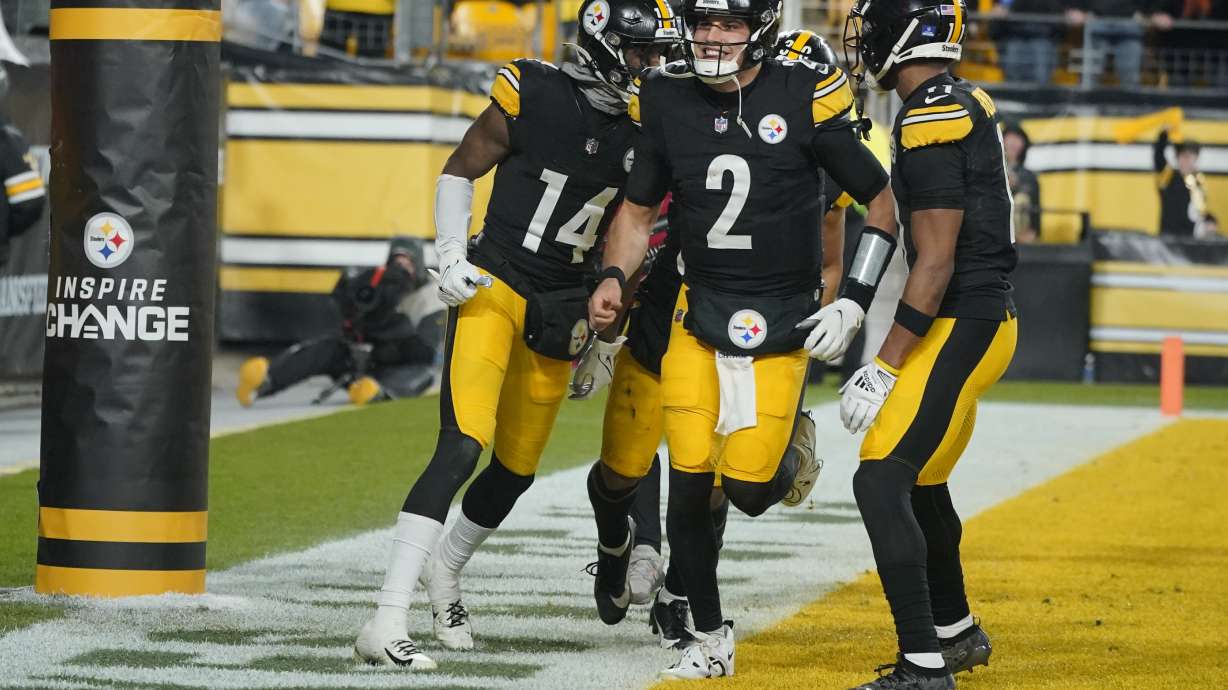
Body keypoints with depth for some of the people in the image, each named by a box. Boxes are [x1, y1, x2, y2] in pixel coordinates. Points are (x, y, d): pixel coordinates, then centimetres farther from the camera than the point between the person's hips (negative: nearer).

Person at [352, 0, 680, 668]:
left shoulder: (645, 129, 4)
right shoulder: (533, 94, -12)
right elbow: (458, 171, 1)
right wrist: (451, 256, -10)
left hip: (557, 312, 6)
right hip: (492, 288, -6)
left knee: (516, 471, 13)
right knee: (461, 449, -20)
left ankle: (443, 572, 43)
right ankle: (386, 625, -24)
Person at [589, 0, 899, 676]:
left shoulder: (805, 98, -11)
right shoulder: (667, 100, 0)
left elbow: (883, 201, -3)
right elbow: (638, 208, 12)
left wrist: (853, 302, -9)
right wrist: (612, 278, -6)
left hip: (781, 319, -3)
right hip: (700, 313, 3)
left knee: (748, 486, -12)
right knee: (688, 480, -6)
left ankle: (785, 452, 27)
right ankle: (708, 637, 12)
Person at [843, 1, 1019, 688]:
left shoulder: (932, 120, -19)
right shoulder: (971, 103, 11)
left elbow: (935, 263, -20)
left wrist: (885, 368, -17)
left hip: (960, 327, -10)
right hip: (988, 316, 10)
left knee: (881, 482, -14)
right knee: (921, 482, 24)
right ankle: (957, 631, 41)